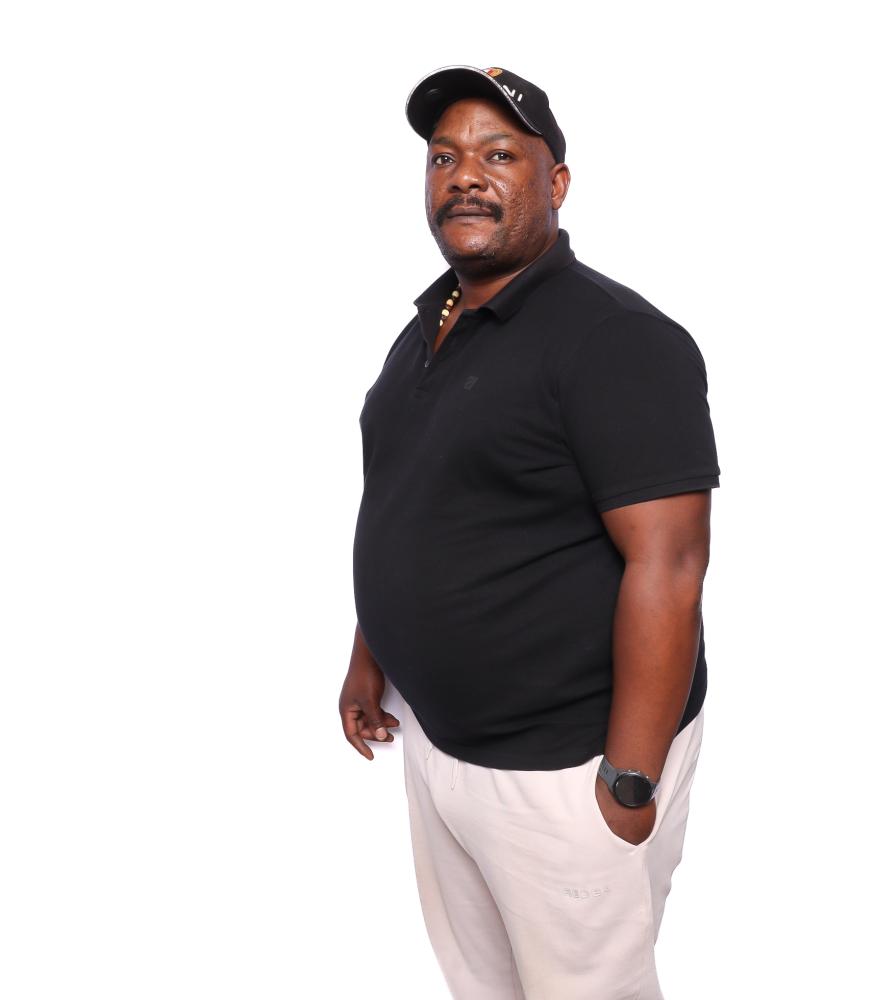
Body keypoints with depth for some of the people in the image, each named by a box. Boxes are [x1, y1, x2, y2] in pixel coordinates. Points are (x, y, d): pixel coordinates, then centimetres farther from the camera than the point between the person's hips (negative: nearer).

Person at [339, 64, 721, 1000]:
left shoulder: (615, 338, -19)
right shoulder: (426, 327, 8)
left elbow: (667, 564, -23)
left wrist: (630, 783, -23)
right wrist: (366, 659, 19)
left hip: (563, 767, -8)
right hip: (435, 738, 8)